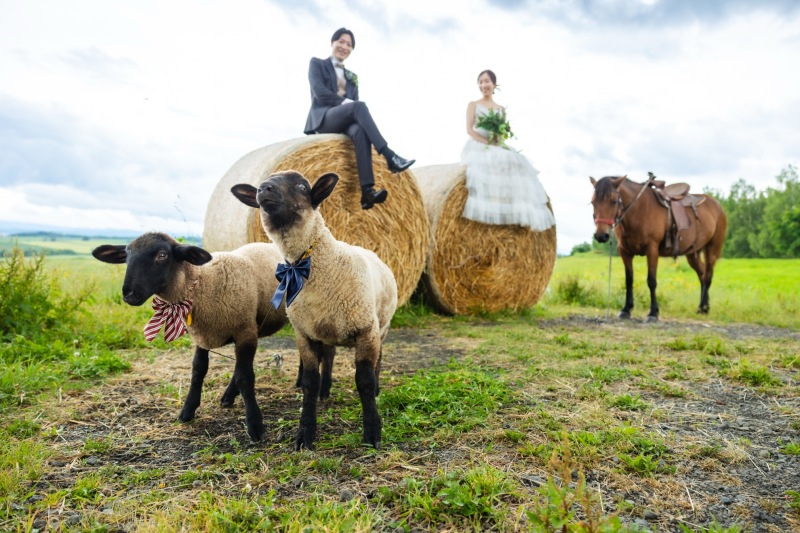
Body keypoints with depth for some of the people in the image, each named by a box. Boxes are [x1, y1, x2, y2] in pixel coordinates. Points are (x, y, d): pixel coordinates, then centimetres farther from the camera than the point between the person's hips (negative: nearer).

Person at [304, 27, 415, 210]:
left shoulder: (352, 76, 29)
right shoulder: (317, 63, 16)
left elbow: (354, 101, 16)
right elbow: (319, 90, -3)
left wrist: (353, 107, -9)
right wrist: (344, 102, -16)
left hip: (345, 122, 4)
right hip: (324, 118, -3)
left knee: (360, 131, -36)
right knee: (359, 106, -35)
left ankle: (367, 192, -52)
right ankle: (390, 157, -46)